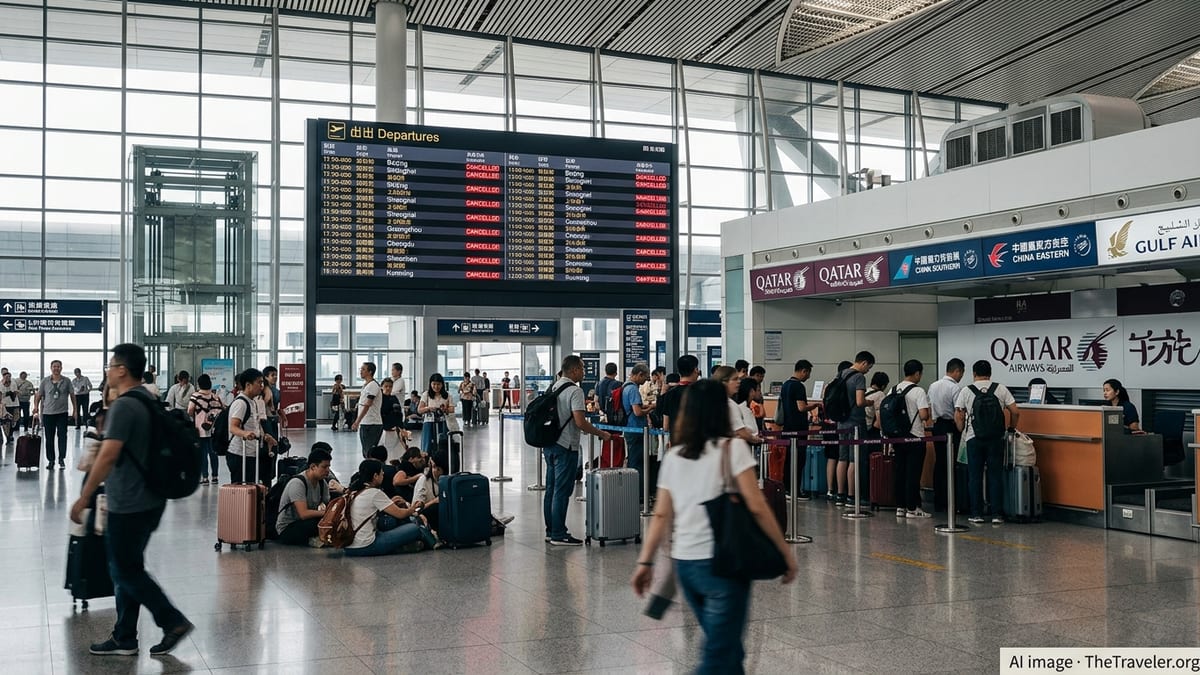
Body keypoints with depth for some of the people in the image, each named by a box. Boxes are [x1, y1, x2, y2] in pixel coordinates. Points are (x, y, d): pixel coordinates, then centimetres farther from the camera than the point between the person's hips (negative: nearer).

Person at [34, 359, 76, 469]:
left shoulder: (67, 381, 4)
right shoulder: (45, 381, 4)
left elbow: (72, 395, 8)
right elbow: (38, 396, 7)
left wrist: (75, 409, 5)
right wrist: (36, 407, -6)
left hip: (62, 413, -1)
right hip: (48, 413, 1)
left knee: (62, 436, -5)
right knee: (49, 438, 6)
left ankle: (62, 459, 1)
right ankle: (50, 460, 14)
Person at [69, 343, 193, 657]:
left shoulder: (124, 406, -19)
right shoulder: (150, 401, 10)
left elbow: (108, 455, -25)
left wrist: (83, 498, -20)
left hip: (128, 504, -9)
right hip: (149, 499, 9)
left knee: (126, 571, 2)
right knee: (126, 569, 15)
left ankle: (173, 622, 4)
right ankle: (124, 638, 22)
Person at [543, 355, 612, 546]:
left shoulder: (554, 387, 12)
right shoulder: (574, 391, -15)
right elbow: (580, 422, -22)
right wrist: (602, 434, -12)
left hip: (549, 444, 9)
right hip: (566, 447, -9)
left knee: (551, 489, 14)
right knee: (562, 491, -5)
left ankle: (551, 531, 21)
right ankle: (559, 535, -2)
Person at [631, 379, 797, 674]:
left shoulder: (673, 456, 8)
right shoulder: (731, 447, -6)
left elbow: (661, 515, 8)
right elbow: (756, 506, -10)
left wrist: (645, 562, 14)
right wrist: (786, 552, -3)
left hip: (684, 564, 6)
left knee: (727, 649, 21)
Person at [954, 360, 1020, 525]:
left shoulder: (966, 391, 1)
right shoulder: (1001, 389, 3)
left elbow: (958, 416, -1)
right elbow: (1015, 412, 1)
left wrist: (962, 431, 16)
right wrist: (1011, 427, 19)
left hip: (974, 438, -1)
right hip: (996, 438, 1)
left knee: (975, 477, 7)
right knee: (996, 476, 5)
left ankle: (977, 514, 8)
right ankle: (997, 515, 5)